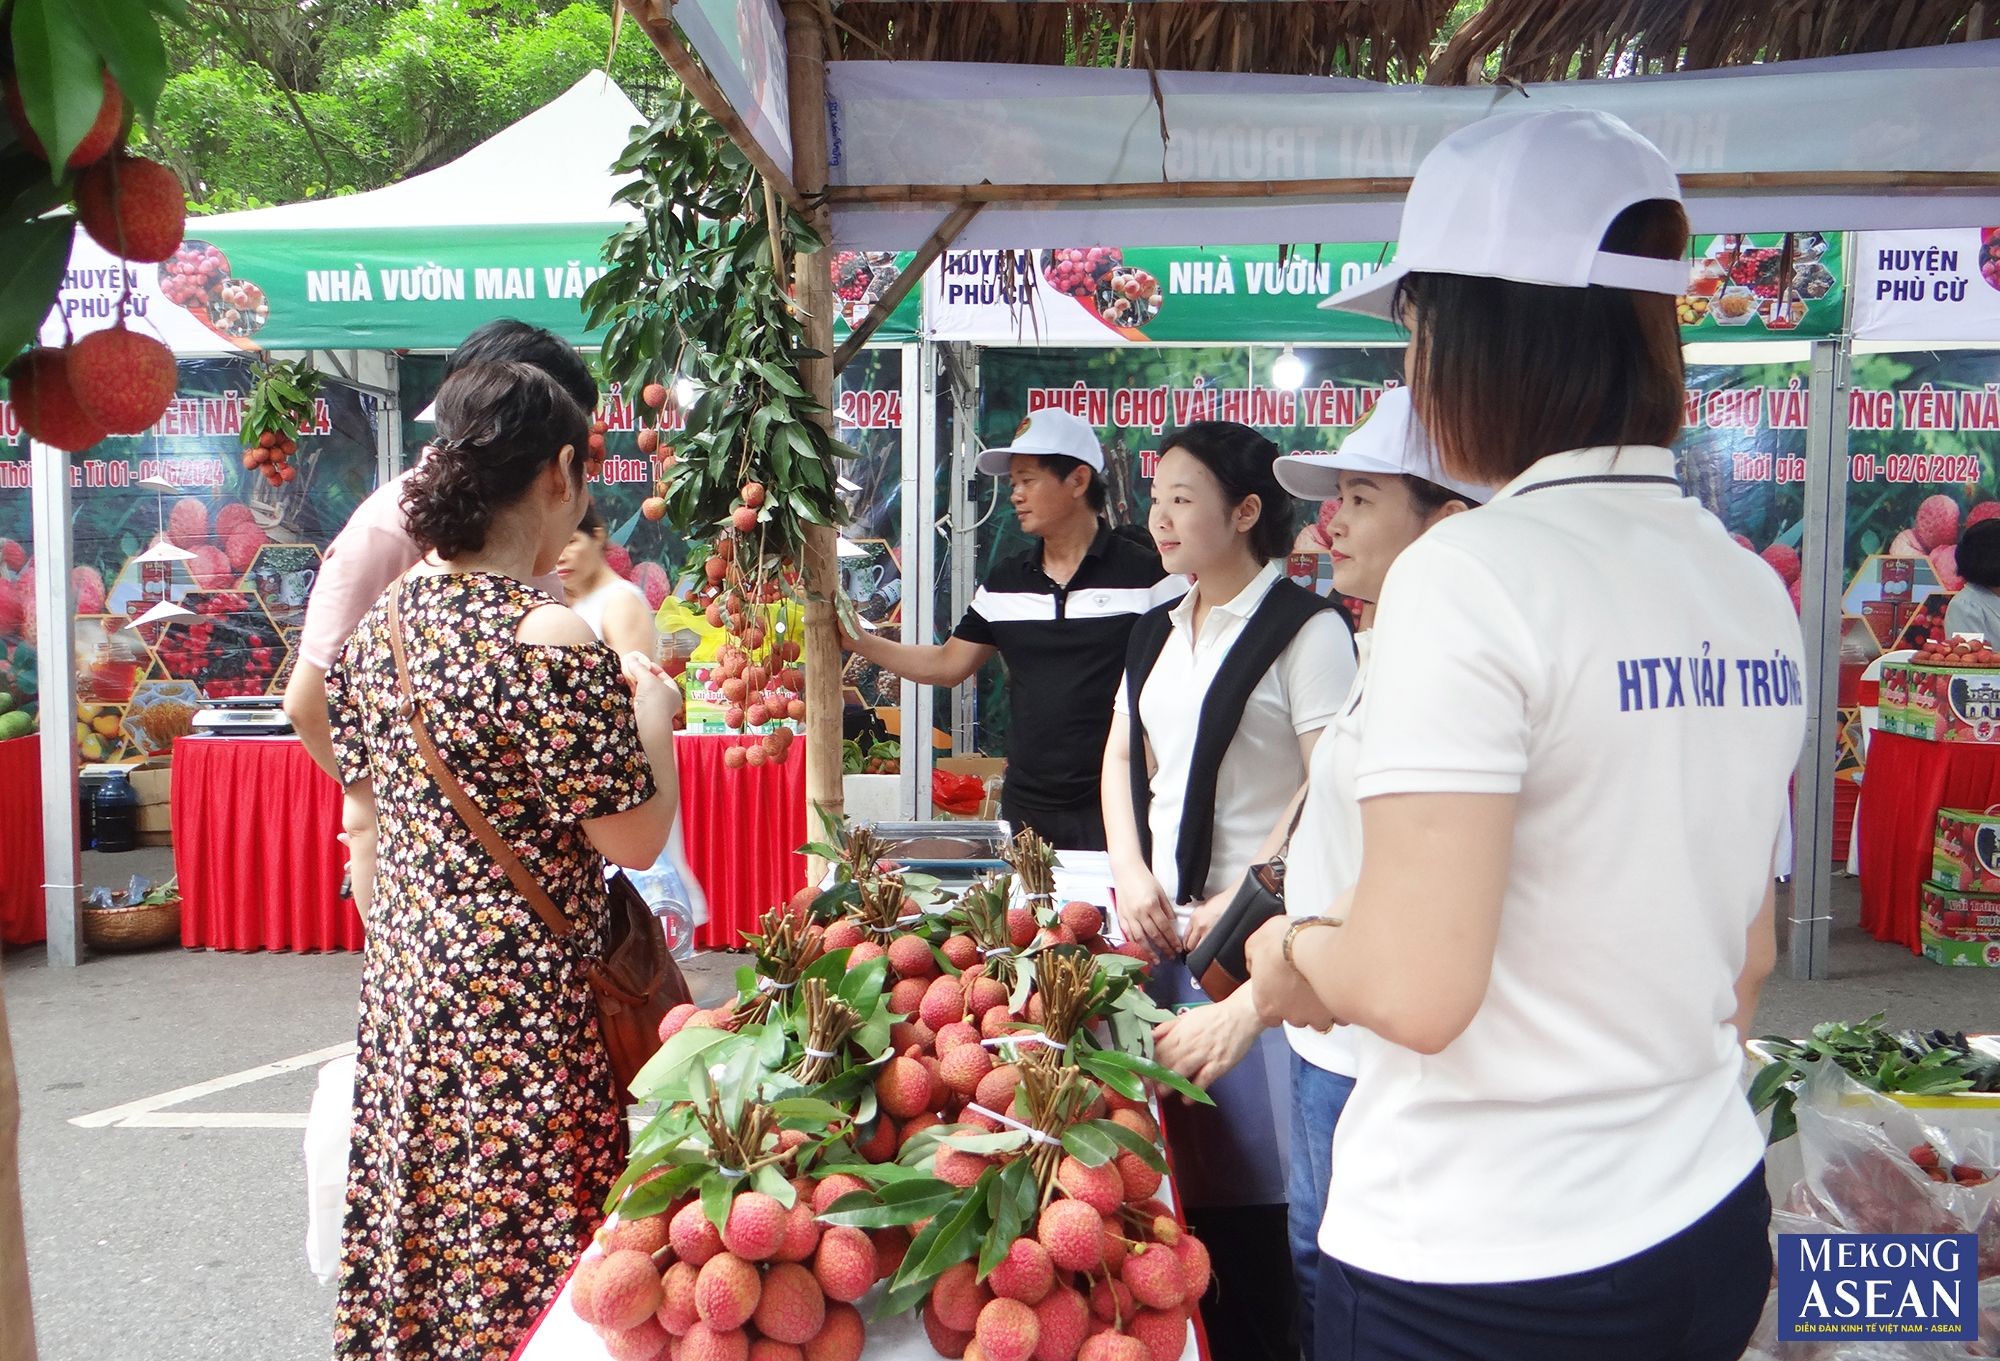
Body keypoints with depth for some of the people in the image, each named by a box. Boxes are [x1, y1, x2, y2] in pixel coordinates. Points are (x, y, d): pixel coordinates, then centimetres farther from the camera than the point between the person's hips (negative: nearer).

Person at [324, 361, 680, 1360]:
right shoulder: (549, 636, -21)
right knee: (522, 1248, 8)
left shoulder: (379, 626, 3)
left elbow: (365, 817, 13)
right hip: (521, 1008, -7)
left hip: (402, 992, 7)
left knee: (422, 1242, 20)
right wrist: (653, 706, -1)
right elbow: (635, 838, -16)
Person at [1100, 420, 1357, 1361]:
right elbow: (1121, 759, 18)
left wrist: (1239, 906, -16)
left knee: (1250, 1167, 0)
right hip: (1159, 930, 7)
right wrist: (1130, 874, 2)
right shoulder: (1158, 631, 13)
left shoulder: (1304, 630, -10)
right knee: (1171, 1158, 14)